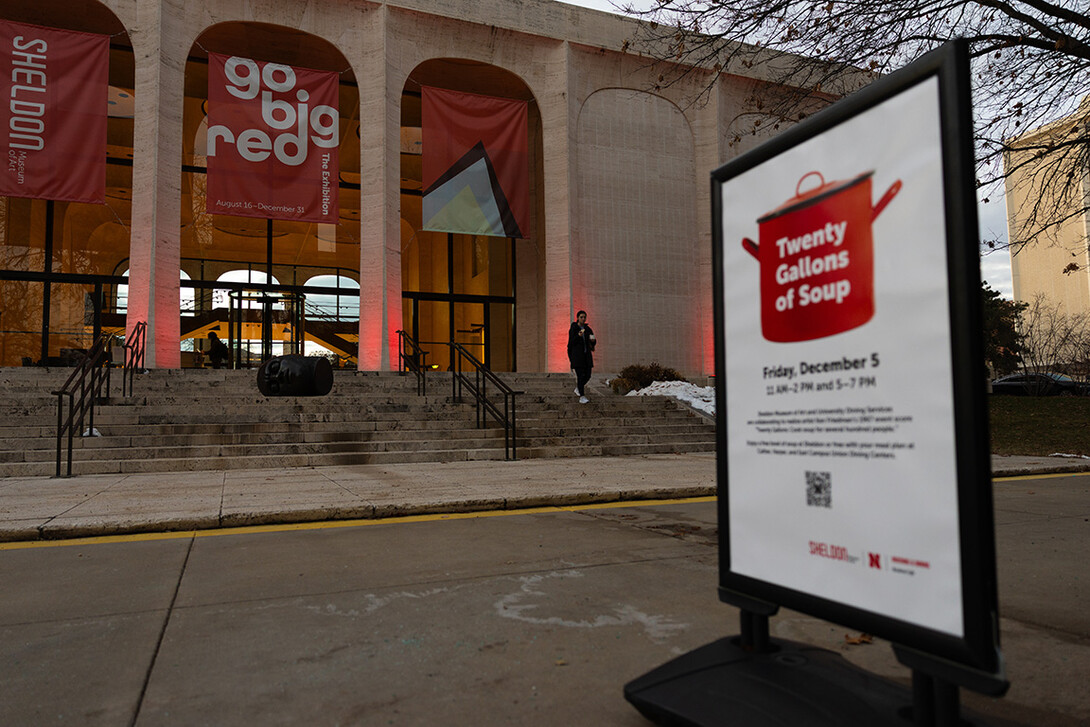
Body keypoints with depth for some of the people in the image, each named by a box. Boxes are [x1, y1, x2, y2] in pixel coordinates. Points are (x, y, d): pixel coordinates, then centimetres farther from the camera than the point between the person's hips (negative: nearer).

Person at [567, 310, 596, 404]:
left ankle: (578, 388, 32)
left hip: (586, 355, 6)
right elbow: (571, 343, -10)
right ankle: (582, 397, -10)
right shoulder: (573, 329, -5)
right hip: (576, 355, -5)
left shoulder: (588, 329, 10)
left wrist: (593, 340, -11)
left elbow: (593, 343, 13)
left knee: (587, 376, 4)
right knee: (580, 376, -12)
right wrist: (578, 336, -25)